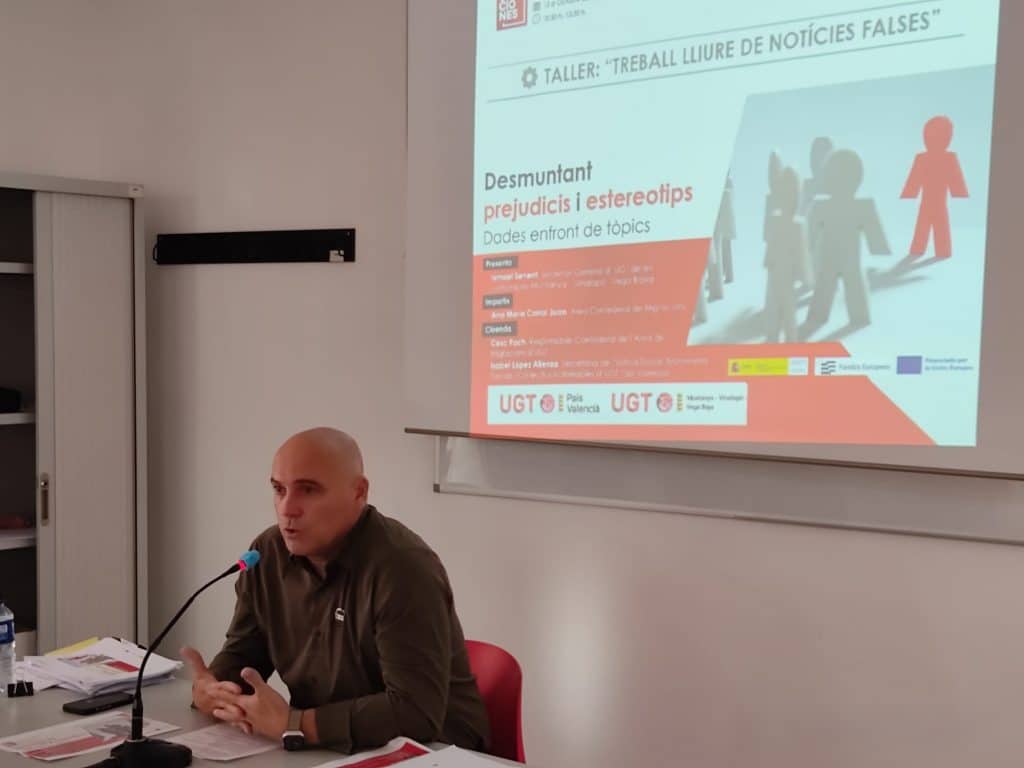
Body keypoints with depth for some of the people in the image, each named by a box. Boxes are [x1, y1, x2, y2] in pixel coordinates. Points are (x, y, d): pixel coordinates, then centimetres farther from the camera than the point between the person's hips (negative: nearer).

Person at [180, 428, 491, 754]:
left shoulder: (403, 568, -24)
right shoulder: (267, 553, -1)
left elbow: (416, 711, -29)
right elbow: (242, 652, 11)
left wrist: (290, 725, -27)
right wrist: (208, 688, -11)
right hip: (328, 751, 6)